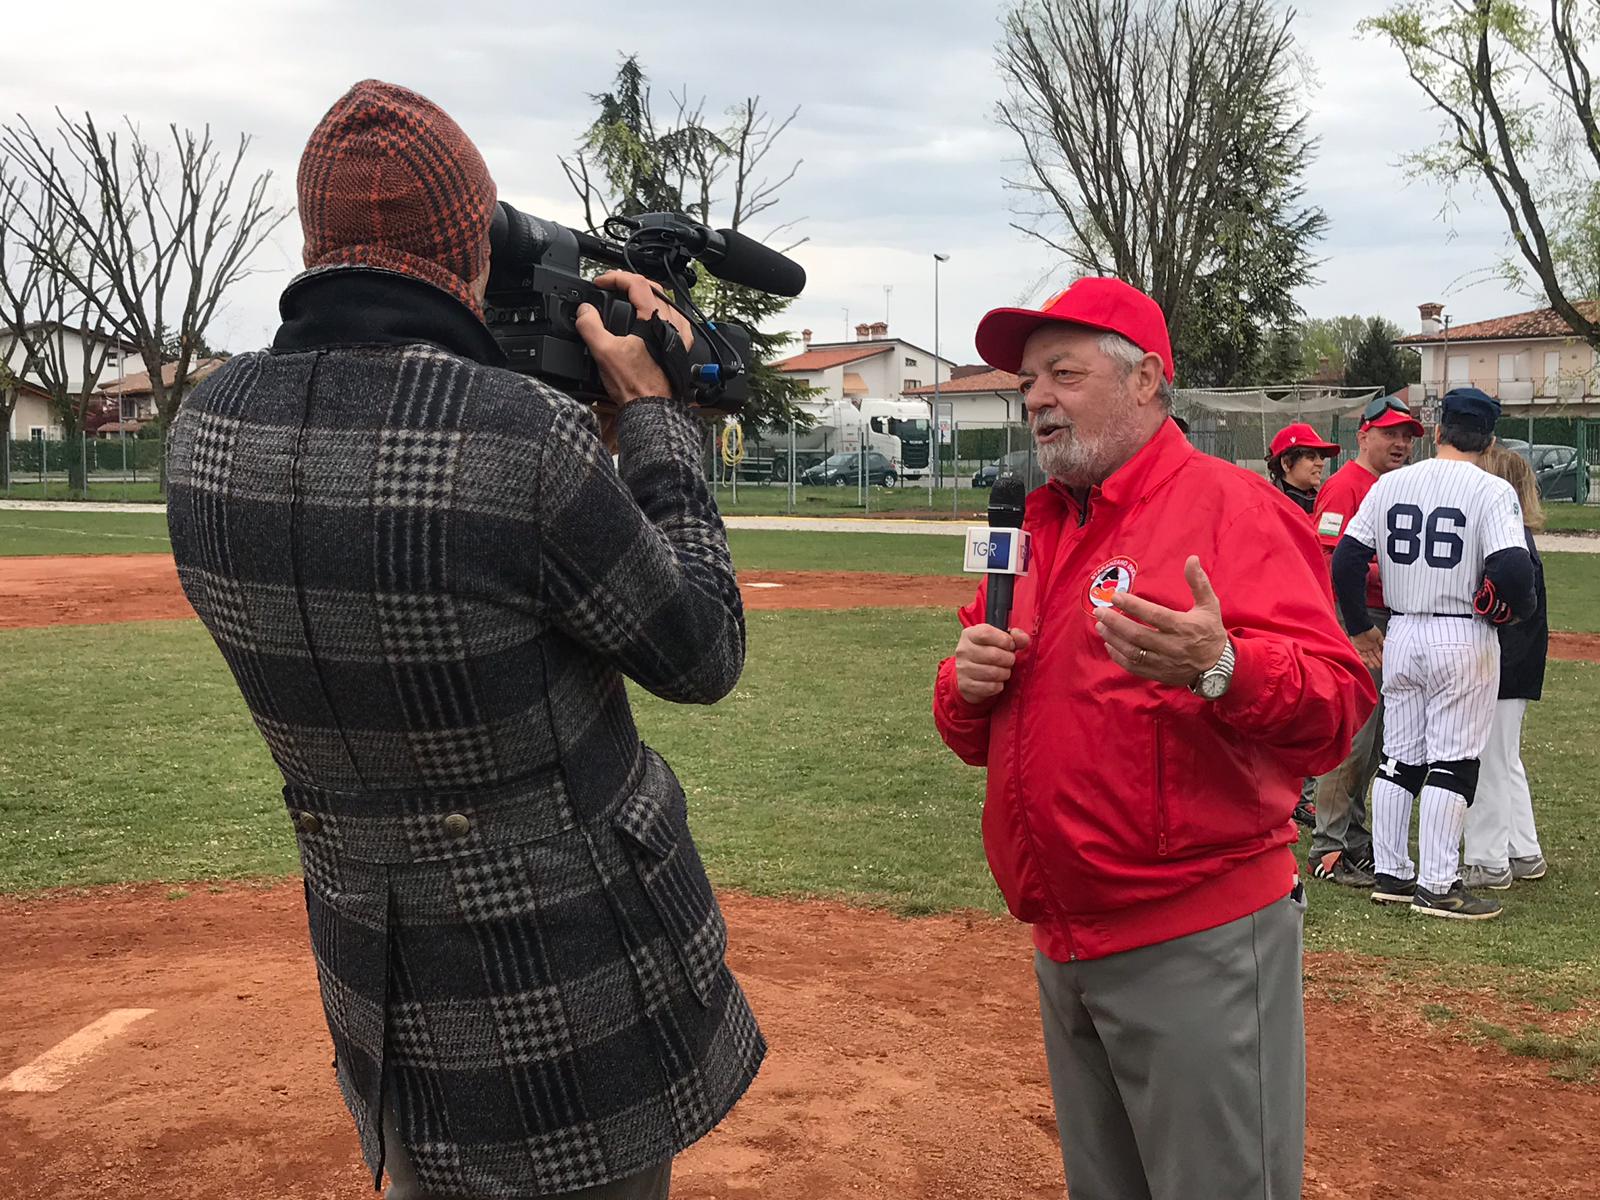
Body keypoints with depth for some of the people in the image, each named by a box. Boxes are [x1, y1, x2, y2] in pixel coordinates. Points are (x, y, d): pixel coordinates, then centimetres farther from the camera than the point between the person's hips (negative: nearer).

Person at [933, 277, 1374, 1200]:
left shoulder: (1227, 505, -9)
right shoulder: (1034, 528, 13)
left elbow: (1338, 705, -19)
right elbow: (975, 739, 18)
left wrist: (1219, 668, -38)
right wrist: (967, 687, -4)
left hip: (1200, 949, -7)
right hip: (1065, 947, 8)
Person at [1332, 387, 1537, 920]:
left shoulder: (1390, 484, 4)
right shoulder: (1492, 490, -9)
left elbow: (1346, 559, 3)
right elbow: (1513, 567, -21)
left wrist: (1361, 627, 13)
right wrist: (1517, 611, 0)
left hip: (1401, 636, 5)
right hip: (1465, 638, -5)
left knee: (1400, 755, 13)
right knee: (1453, 761, 1)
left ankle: (1391, 874, 18)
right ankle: (1438, 886, 2)